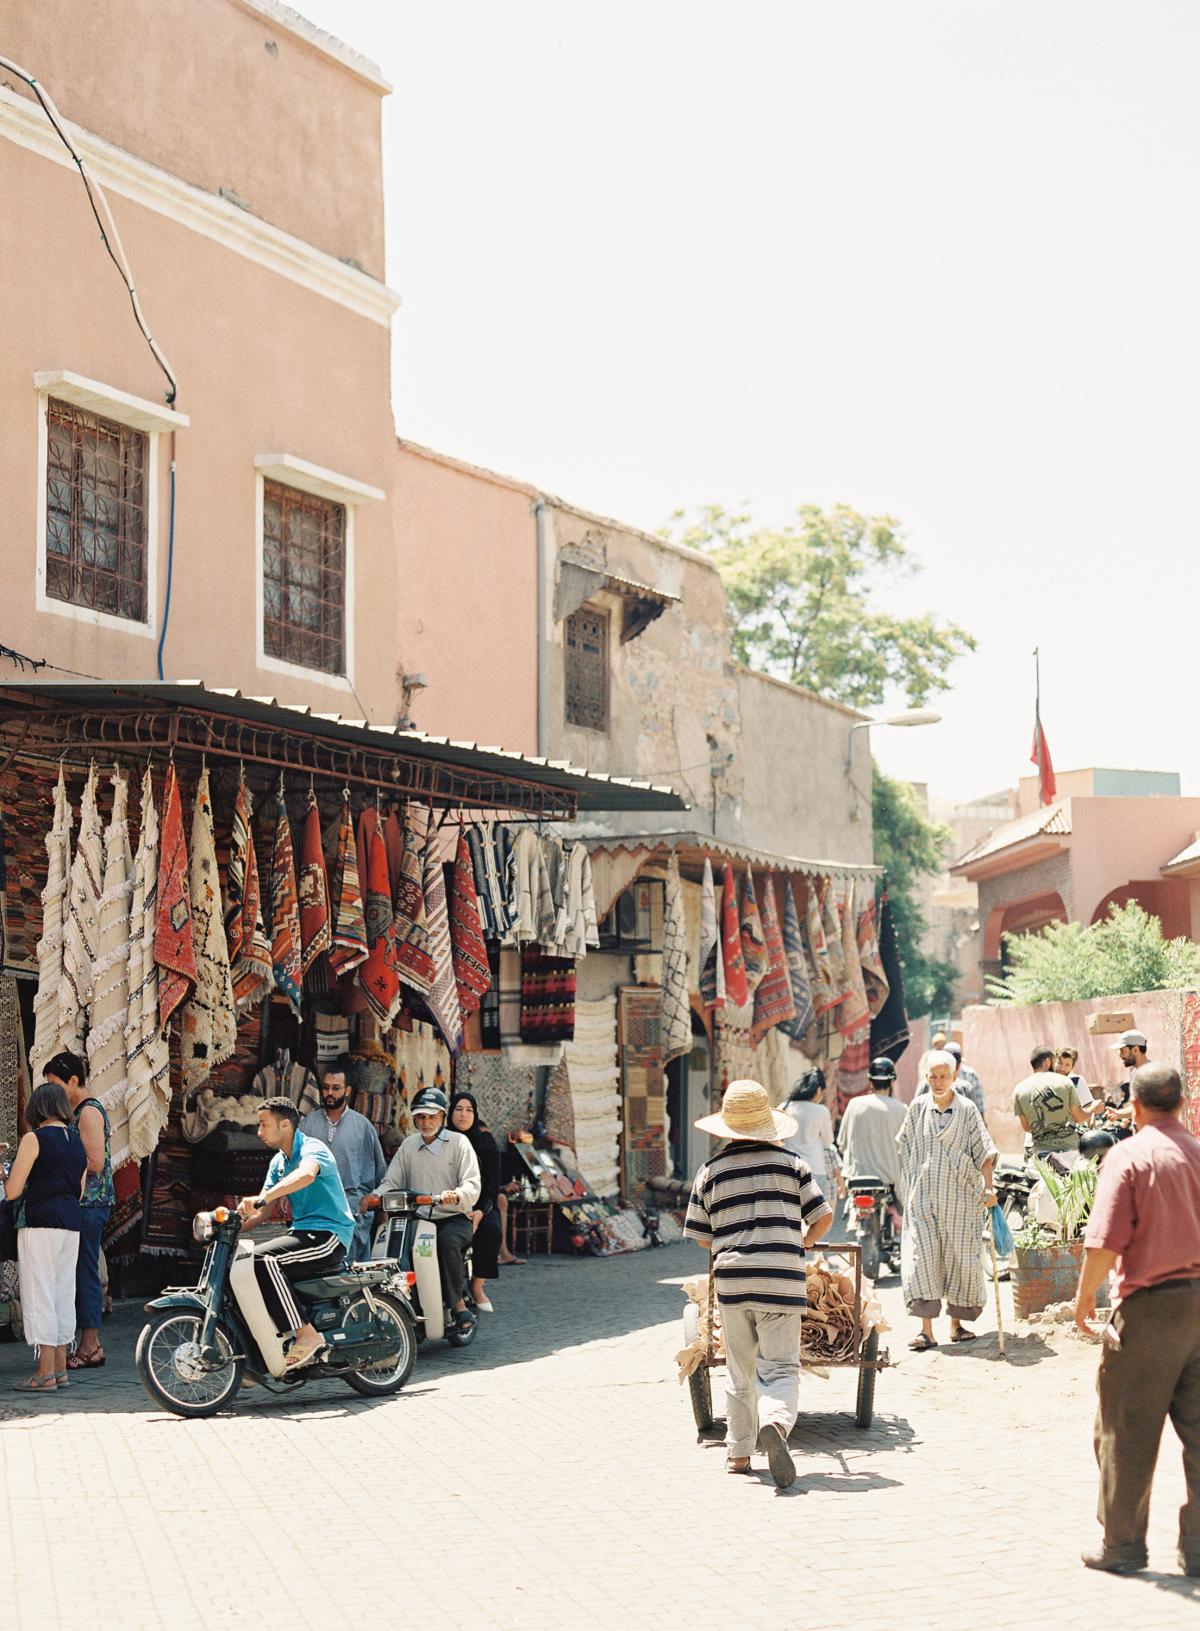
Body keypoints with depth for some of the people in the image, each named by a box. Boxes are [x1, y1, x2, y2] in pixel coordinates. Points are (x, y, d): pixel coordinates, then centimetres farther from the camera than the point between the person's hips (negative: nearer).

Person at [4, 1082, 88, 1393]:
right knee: (64, 1294, 11)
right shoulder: (78, 1143, 15)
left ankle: (45, 1373, -6)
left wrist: (14, 1166, 12)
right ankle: (60, 1369, 14)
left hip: (41, 1222, -7)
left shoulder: (34, 1139, -6)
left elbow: (12, 1191, -8)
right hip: (72, 1223, 7)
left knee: (39, 1295, -5)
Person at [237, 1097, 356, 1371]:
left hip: (329, 1236, -9)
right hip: (302, 1232, 9)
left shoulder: (312, 1148, -11)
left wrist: (261, 1199, -49)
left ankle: (306, 1334, -26)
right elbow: (262, 1210, 15)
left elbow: (306, 1175, -36)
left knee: (264, 1260, -29)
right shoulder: (278, 1162, 17)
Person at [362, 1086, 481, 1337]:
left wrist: (456, 1195, -31)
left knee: (447, 1241, -36)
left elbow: (472, 1185, -8)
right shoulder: (408, 1145, 17)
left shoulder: (458, 1142, 3)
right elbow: (392, 1181, 9)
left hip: (453, 1218, -4)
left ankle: (458, 1302, -24)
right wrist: (375, 1196, -13)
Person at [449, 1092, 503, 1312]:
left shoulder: (486, 1142, 4)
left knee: (490, 1229, -32)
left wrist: (480, 1211, -19)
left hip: (481, 1205, 0)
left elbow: (493, 1181, -3)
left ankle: (477, 1286, -20)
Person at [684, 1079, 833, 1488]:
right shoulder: (790, 1162, 4)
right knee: (780, 1368, -1)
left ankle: (738, 1451, 21)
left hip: (731, 1280, 2)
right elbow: (823, 1216, 2)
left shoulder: (711, 1171, 6)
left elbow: (702, 1237, 9)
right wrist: (801, 1245, 21)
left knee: (740, 1371, 16)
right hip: (782, 1281, -2)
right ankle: (775, 1424, -30)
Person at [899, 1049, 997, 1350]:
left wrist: (988, 1188, -8)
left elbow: (984, 1152, 1)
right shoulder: (917, 1108, 7)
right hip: (922, 1197, 1)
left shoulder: (967, 1109, 2)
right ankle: (926, 1329, -10)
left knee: (960, 1258, 3)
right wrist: (908, 1186, 13)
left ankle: (956, 1323, 18)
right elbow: (904, 1150, 15)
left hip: (959, 1197, -1)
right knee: (921, 1257, -9)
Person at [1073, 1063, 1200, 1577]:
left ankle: (1122, 1545, 14)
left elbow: (1104, 1243, -15)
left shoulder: (1129, 1156, -10)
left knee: (1127, 1432, 7)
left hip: (1151, 1305, -5)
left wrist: (1084, 1296, 0)